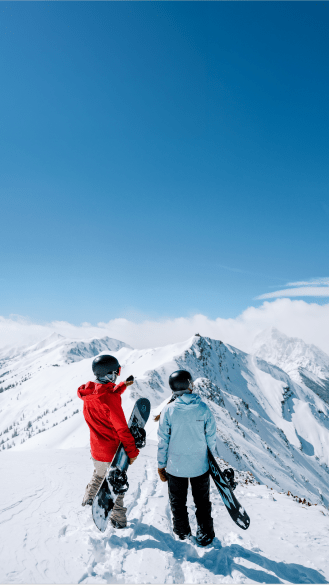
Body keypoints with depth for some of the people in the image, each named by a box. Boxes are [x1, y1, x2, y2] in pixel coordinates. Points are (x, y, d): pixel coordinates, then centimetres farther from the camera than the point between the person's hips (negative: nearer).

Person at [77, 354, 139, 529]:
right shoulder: (110, 398, -31)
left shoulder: (88, 391, -8)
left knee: (99, 474, 33)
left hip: (96, 447, 7)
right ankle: (118, 520, 31)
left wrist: (122, 386, 16)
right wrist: (132, 451, -13)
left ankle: (88, 498, 55)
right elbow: (122, 428, -24)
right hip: (113, 450, -6)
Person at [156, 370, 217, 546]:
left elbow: (163, 441, -9)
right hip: (200, 465, 0)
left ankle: (182, 533, 40)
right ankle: (205, 536, 33)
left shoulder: (168, 410, -16)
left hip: (175, 466, 0)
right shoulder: (203, 408, -14)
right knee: (202, 502, 21)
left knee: (178, 502, 23)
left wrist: (161, 465, 4)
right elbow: (211, 438, -4)